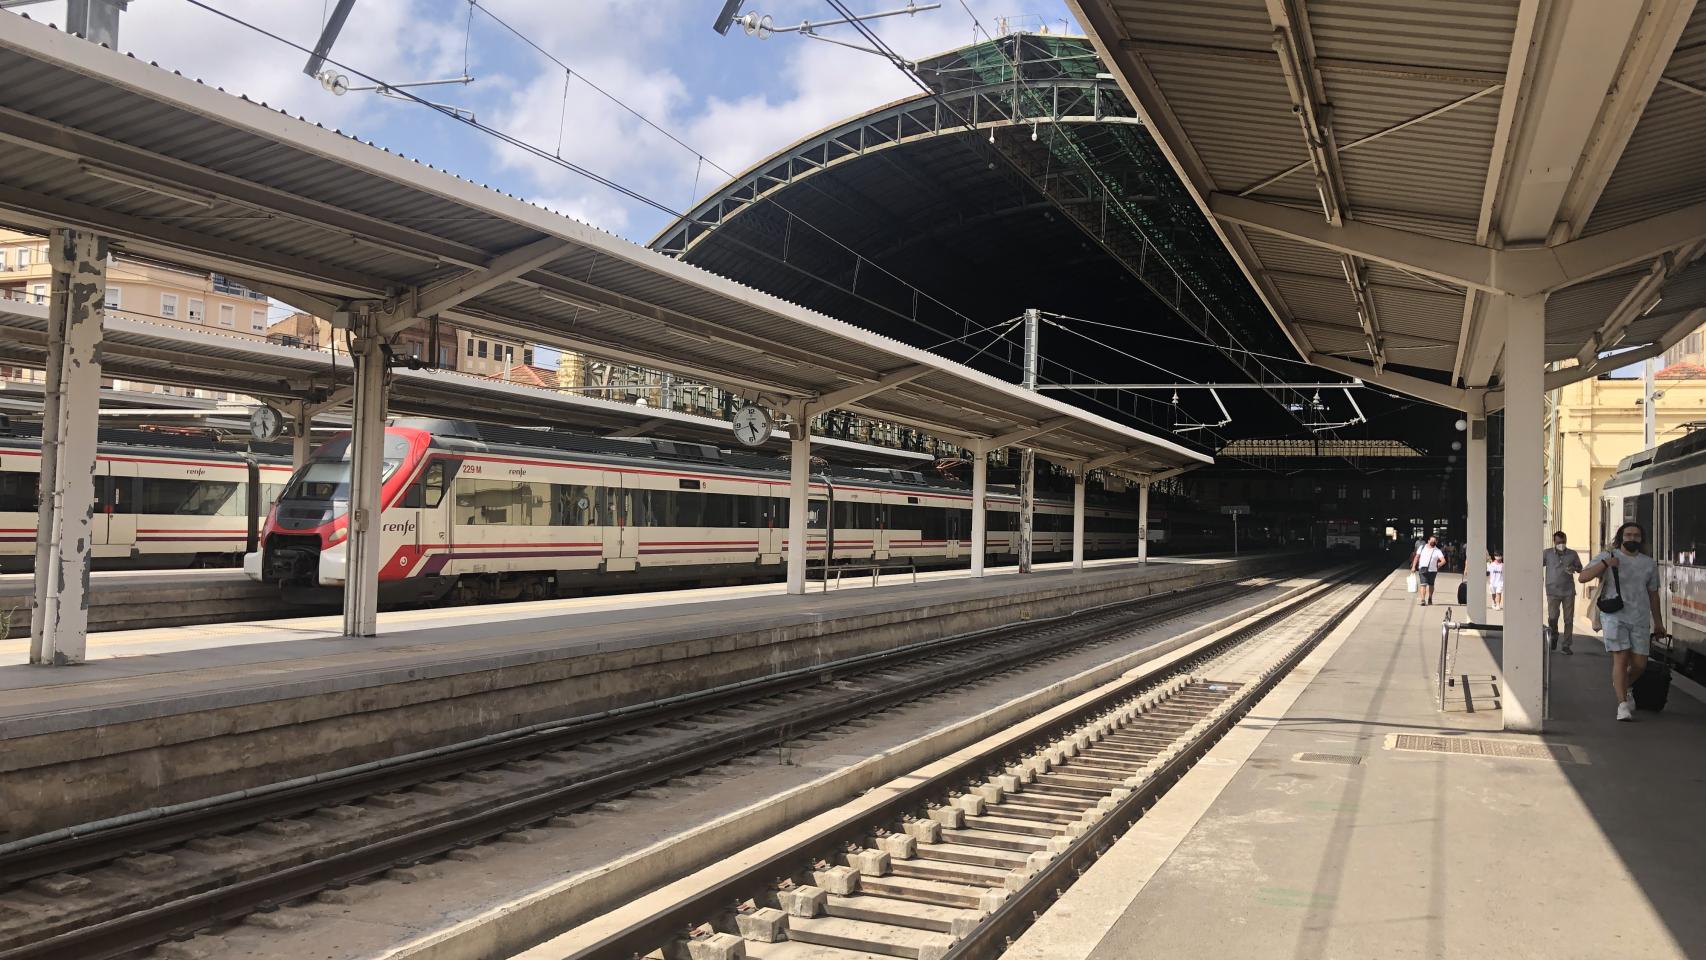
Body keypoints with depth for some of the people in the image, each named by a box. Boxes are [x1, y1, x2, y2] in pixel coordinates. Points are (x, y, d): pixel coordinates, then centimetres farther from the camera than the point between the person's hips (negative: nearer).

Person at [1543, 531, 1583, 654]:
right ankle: (1553, 636, 21)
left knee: (1569, 620, 3)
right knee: (1552, 617, -9)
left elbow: (1580, 569, 15)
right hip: (1553, 591, -2)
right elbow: (1538, 566, 7)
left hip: (1568, 591, 2)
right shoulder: (1547, 554, 2)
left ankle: (1566, 646, 12)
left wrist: (1574, 569, -8)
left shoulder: (1572, 554, 6)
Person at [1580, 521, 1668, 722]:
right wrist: (1605, 563, -23)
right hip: (1614, 617, -4)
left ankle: (1626, 687, 33)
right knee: (1620, 659, -12)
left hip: (1640, 620, 4)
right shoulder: (1607, 557, 2)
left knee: (1639, 664, 2)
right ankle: (1622, 704, -9)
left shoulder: (1649, 564, 14)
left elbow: (1653, 594, 20)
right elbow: (1583, 577, -9)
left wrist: (1658, 623, 21)